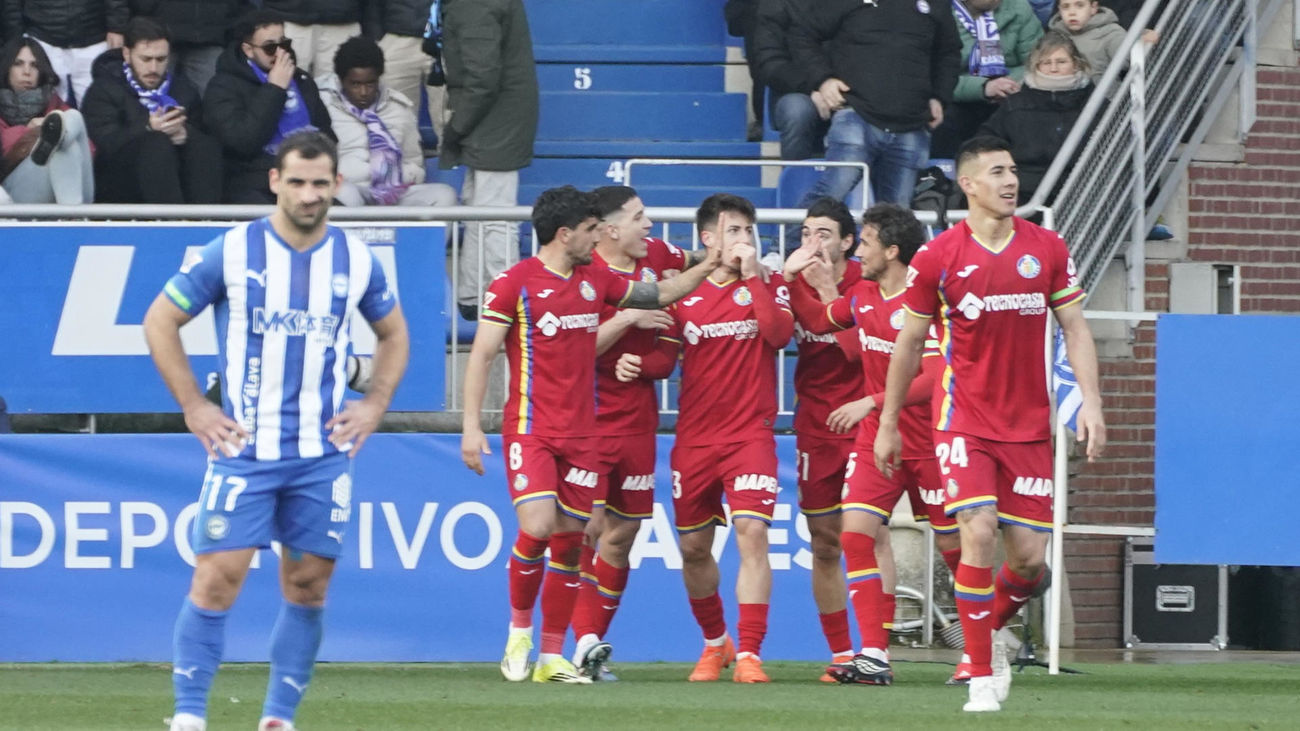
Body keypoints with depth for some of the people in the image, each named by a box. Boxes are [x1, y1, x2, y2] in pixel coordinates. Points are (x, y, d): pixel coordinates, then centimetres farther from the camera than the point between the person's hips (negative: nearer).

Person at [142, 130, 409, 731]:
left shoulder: (357, 260, 5)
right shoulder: (231, 252, -5)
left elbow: (393, 335, 21)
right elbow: (159, 322, 3)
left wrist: (374, 405, 7)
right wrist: (193, 407, -3)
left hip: (323, 454, 3)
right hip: (244, 450, -3)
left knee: (307, 586, 4)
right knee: (217, 579, -9)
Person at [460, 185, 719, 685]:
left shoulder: (596, 280, 12)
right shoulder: (514, 284, -5)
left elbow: (659, 295, 26)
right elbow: (481, 356, -5)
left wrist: (709, 266, 17)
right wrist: (472, 426, -12)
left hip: (581, 434, 6)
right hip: (531, 430, -6)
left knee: (570, 544, 4)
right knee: (537, 527, -20)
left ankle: (552, 658, 10)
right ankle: (519, 630, 3)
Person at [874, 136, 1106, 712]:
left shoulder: (1047, 250, 3)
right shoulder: (937, 257, -4)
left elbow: (1074, 328, 7)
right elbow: (909, 343, 5)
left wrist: (1091, 400, -6)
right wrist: (887, 423, 8)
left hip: (1029, 424, 3)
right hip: (964, 421, -3)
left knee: (1030, 558, -1)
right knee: (978, 534, -18)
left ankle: (990, 630, 31)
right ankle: (982, 676, -8)